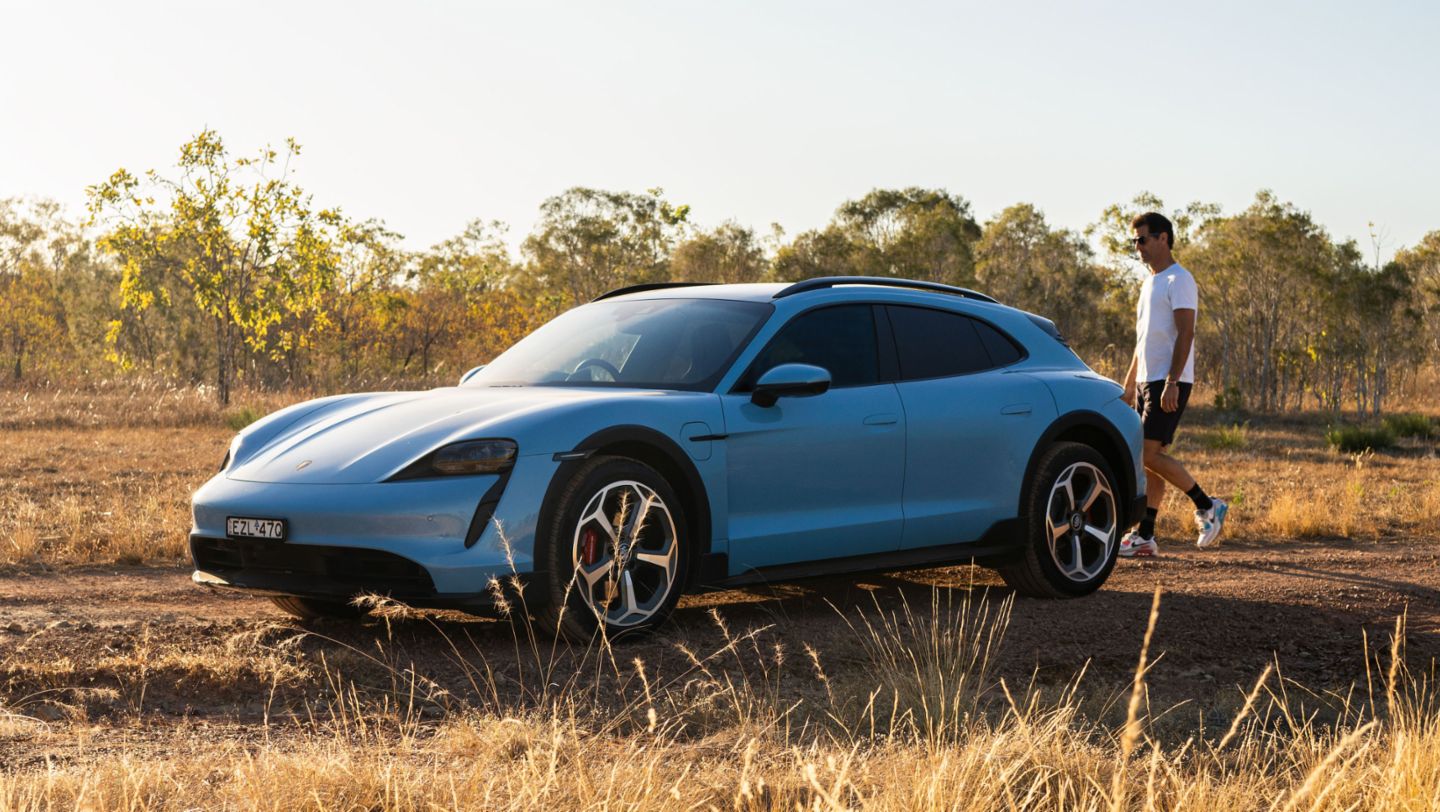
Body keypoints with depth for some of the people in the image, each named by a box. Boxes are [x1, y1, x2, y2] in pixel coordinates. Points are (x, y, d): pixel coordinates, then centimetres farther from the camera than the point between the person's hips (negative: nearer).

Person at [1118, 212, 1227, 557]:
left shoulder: (1179, 281, -10)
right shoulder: (1149, 283, 20)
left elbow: (1185, 334, -18)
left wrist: (1172, 382, -24)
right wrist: (1129, 383, 22)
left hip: (1168, 383, -9)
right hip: (1147, 382, 9)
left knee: (1150, 454, -14)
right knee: (1150, 457, 6)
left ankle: (1207, 505, -2)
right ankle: (1144, 536, 7)